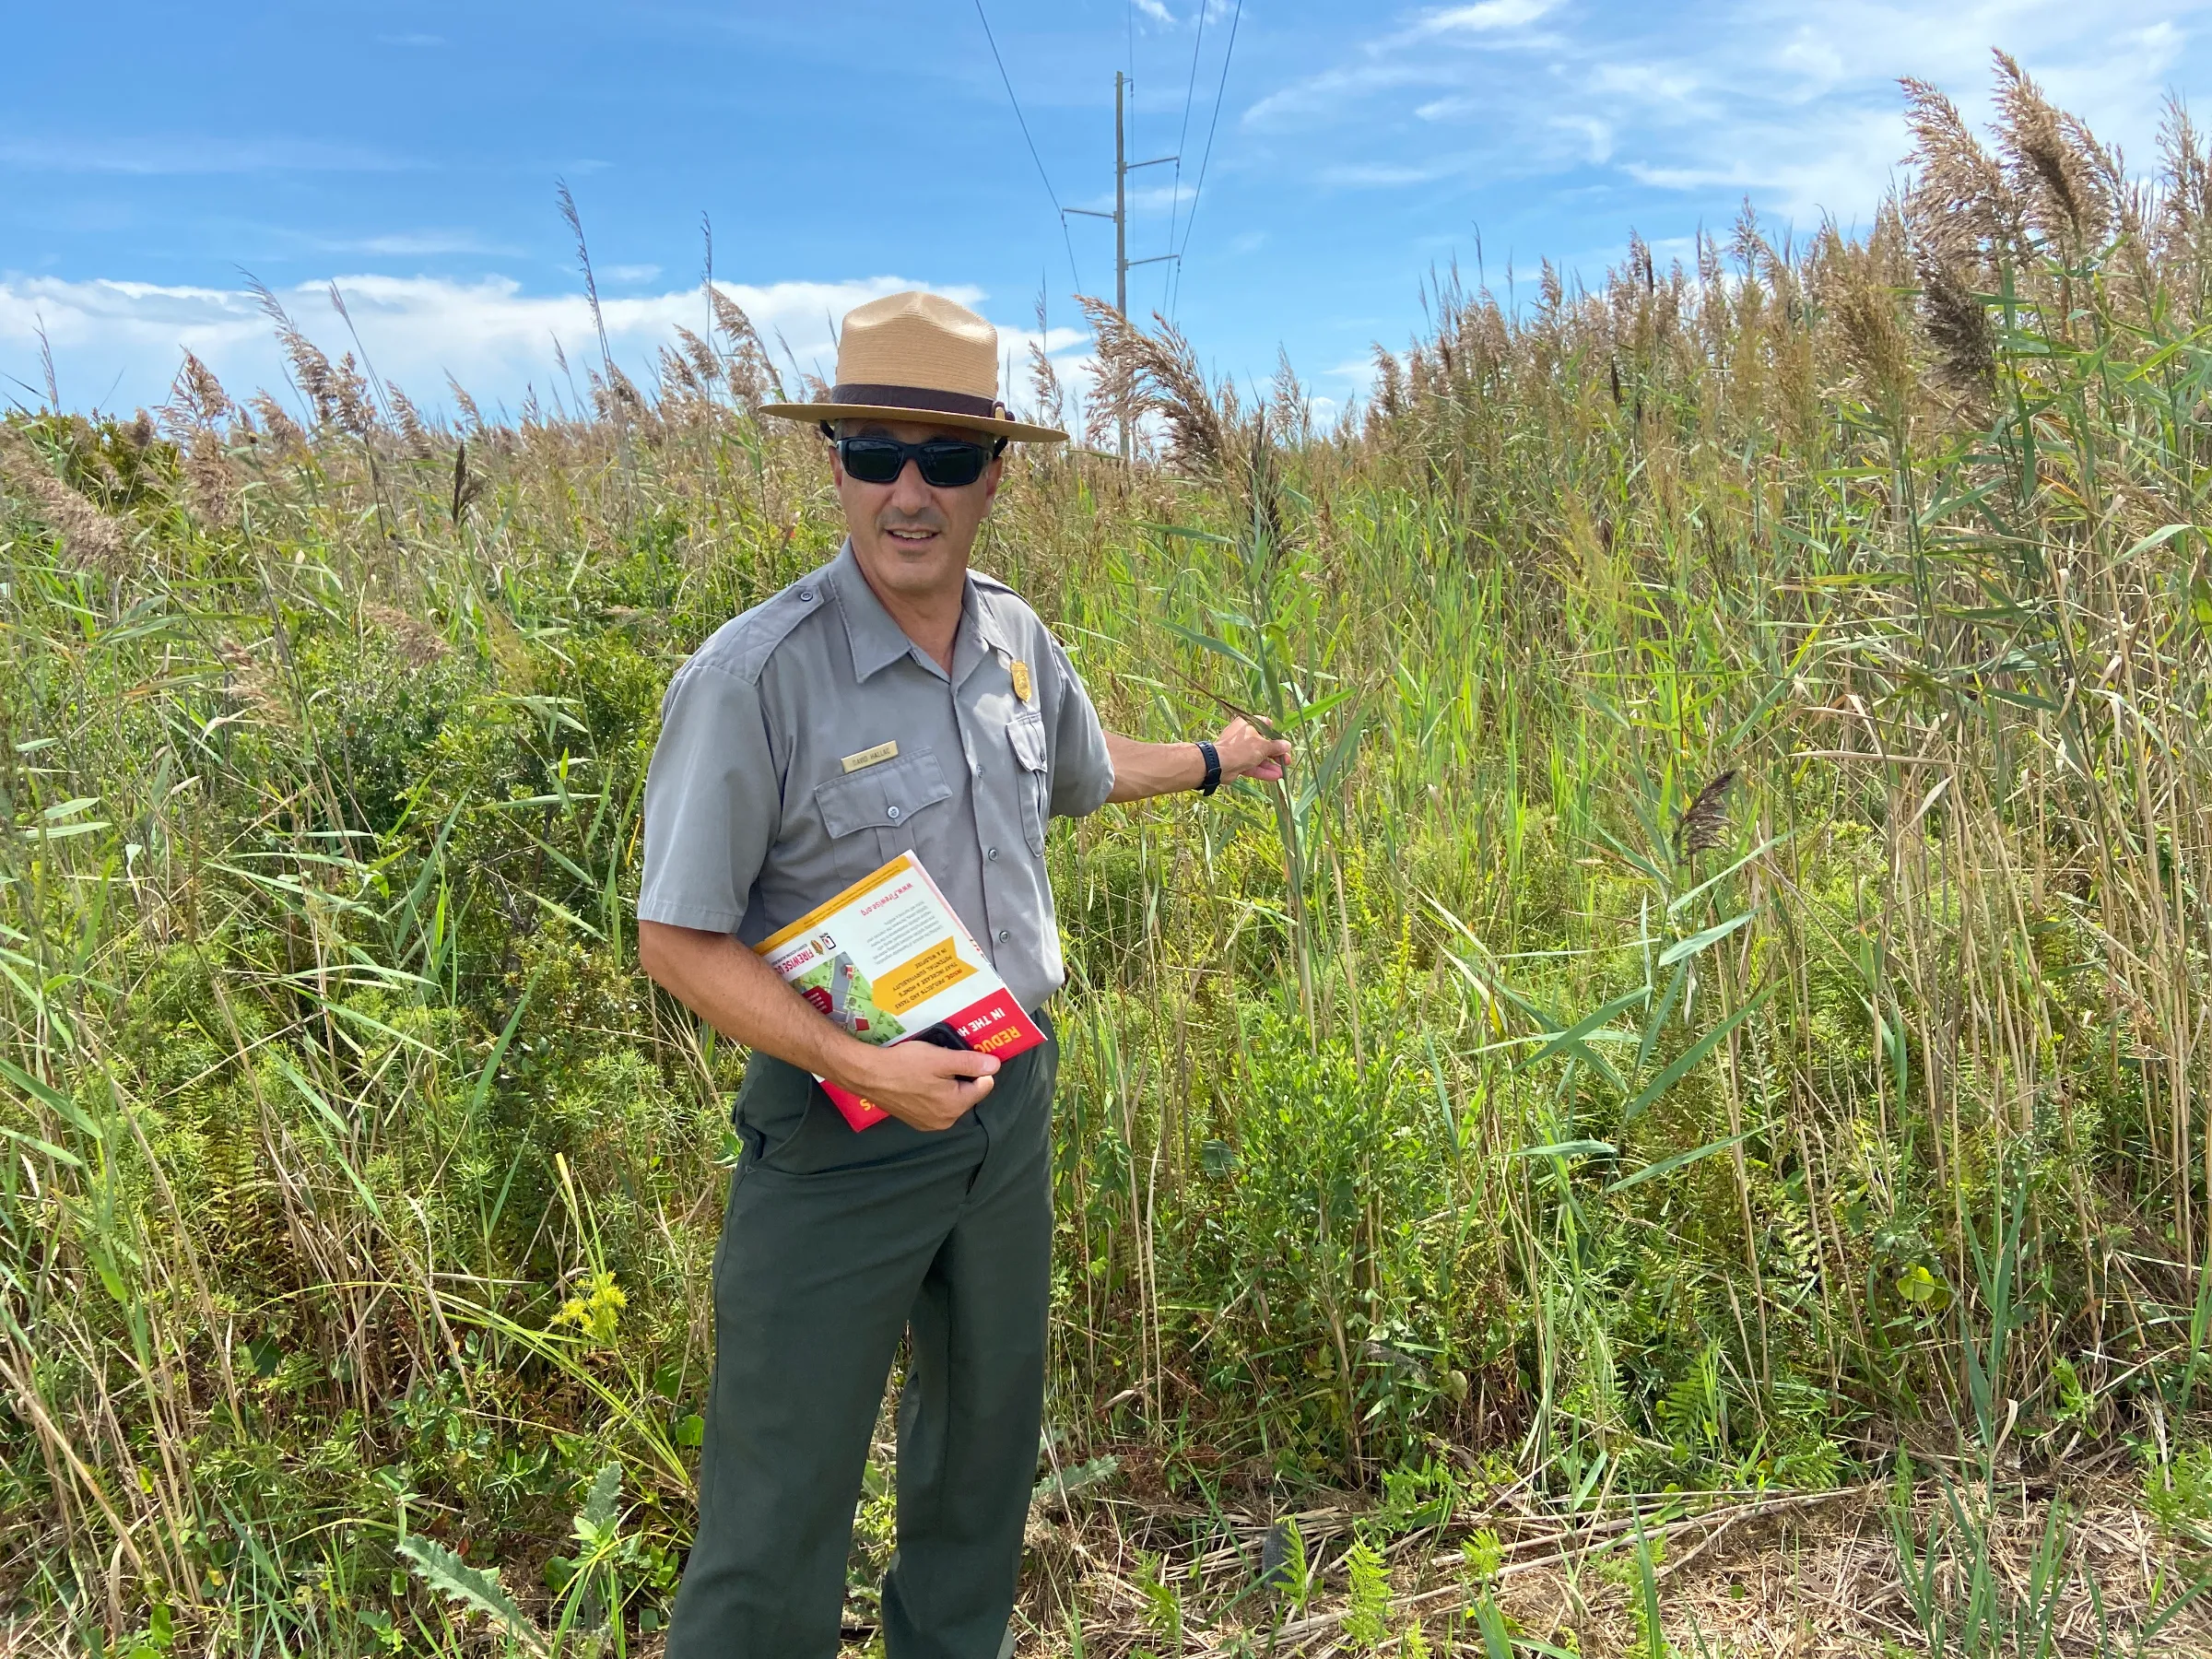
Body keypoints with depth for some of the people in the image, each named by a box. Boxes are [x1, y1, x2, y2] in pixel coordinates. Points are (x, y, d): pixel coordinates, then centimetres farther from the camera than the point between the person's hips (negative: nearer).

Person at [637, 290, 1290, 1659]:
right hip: (841, 1130, -6)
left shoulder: (1019, 644, -1)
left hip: (1013, 1097, 7)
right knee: (787, 1485, 4)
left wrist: (1214, 759, 33)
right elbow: (679, 938, -17)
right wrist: (857, 1065, -25)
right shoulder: (754, 675, -21)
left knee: (988, 1426, 24)